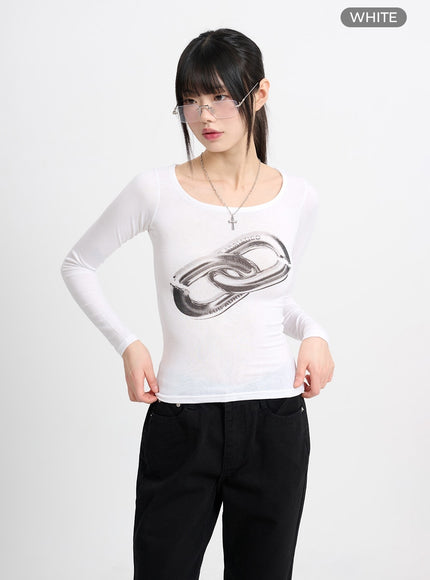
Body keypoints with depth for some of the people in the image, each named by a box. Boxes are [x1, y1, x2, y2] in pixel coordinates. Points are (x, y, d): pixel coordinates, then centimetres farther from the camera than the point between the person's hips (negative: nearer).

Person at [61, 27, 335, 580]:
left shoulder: (298, 196, 3)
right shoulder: (157, 190, -6)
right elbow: (77, 264, 8)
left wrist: (313, 332, 0)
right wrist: (126, 344, -3)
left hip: (275, 424, 2)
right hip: (180, 425, -2)